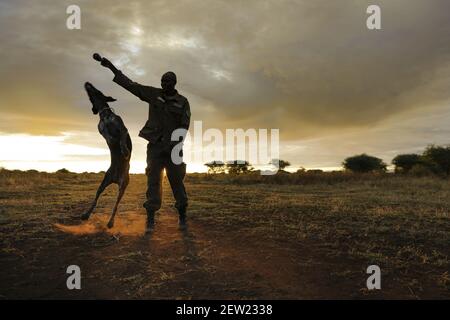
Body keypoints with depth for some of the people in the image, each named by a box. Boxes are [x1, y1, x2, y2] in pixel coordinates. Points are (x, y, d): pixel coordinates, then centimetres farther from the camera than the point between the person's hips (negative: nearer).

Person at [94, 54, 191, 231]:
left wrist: (172, 143, -17)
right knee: (153, 180, -3)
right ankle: (150, 218, 1)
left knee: (176, 180, 1)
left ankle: (182, 214, 13)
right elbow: (130, 84, 6)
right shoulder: (154, 94, 6)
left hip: (173, 146, -1)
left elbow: (184, 125, -4)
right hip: (155, 144, 1)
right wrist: (110, 66, 4)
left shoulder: (183, 102, 3)